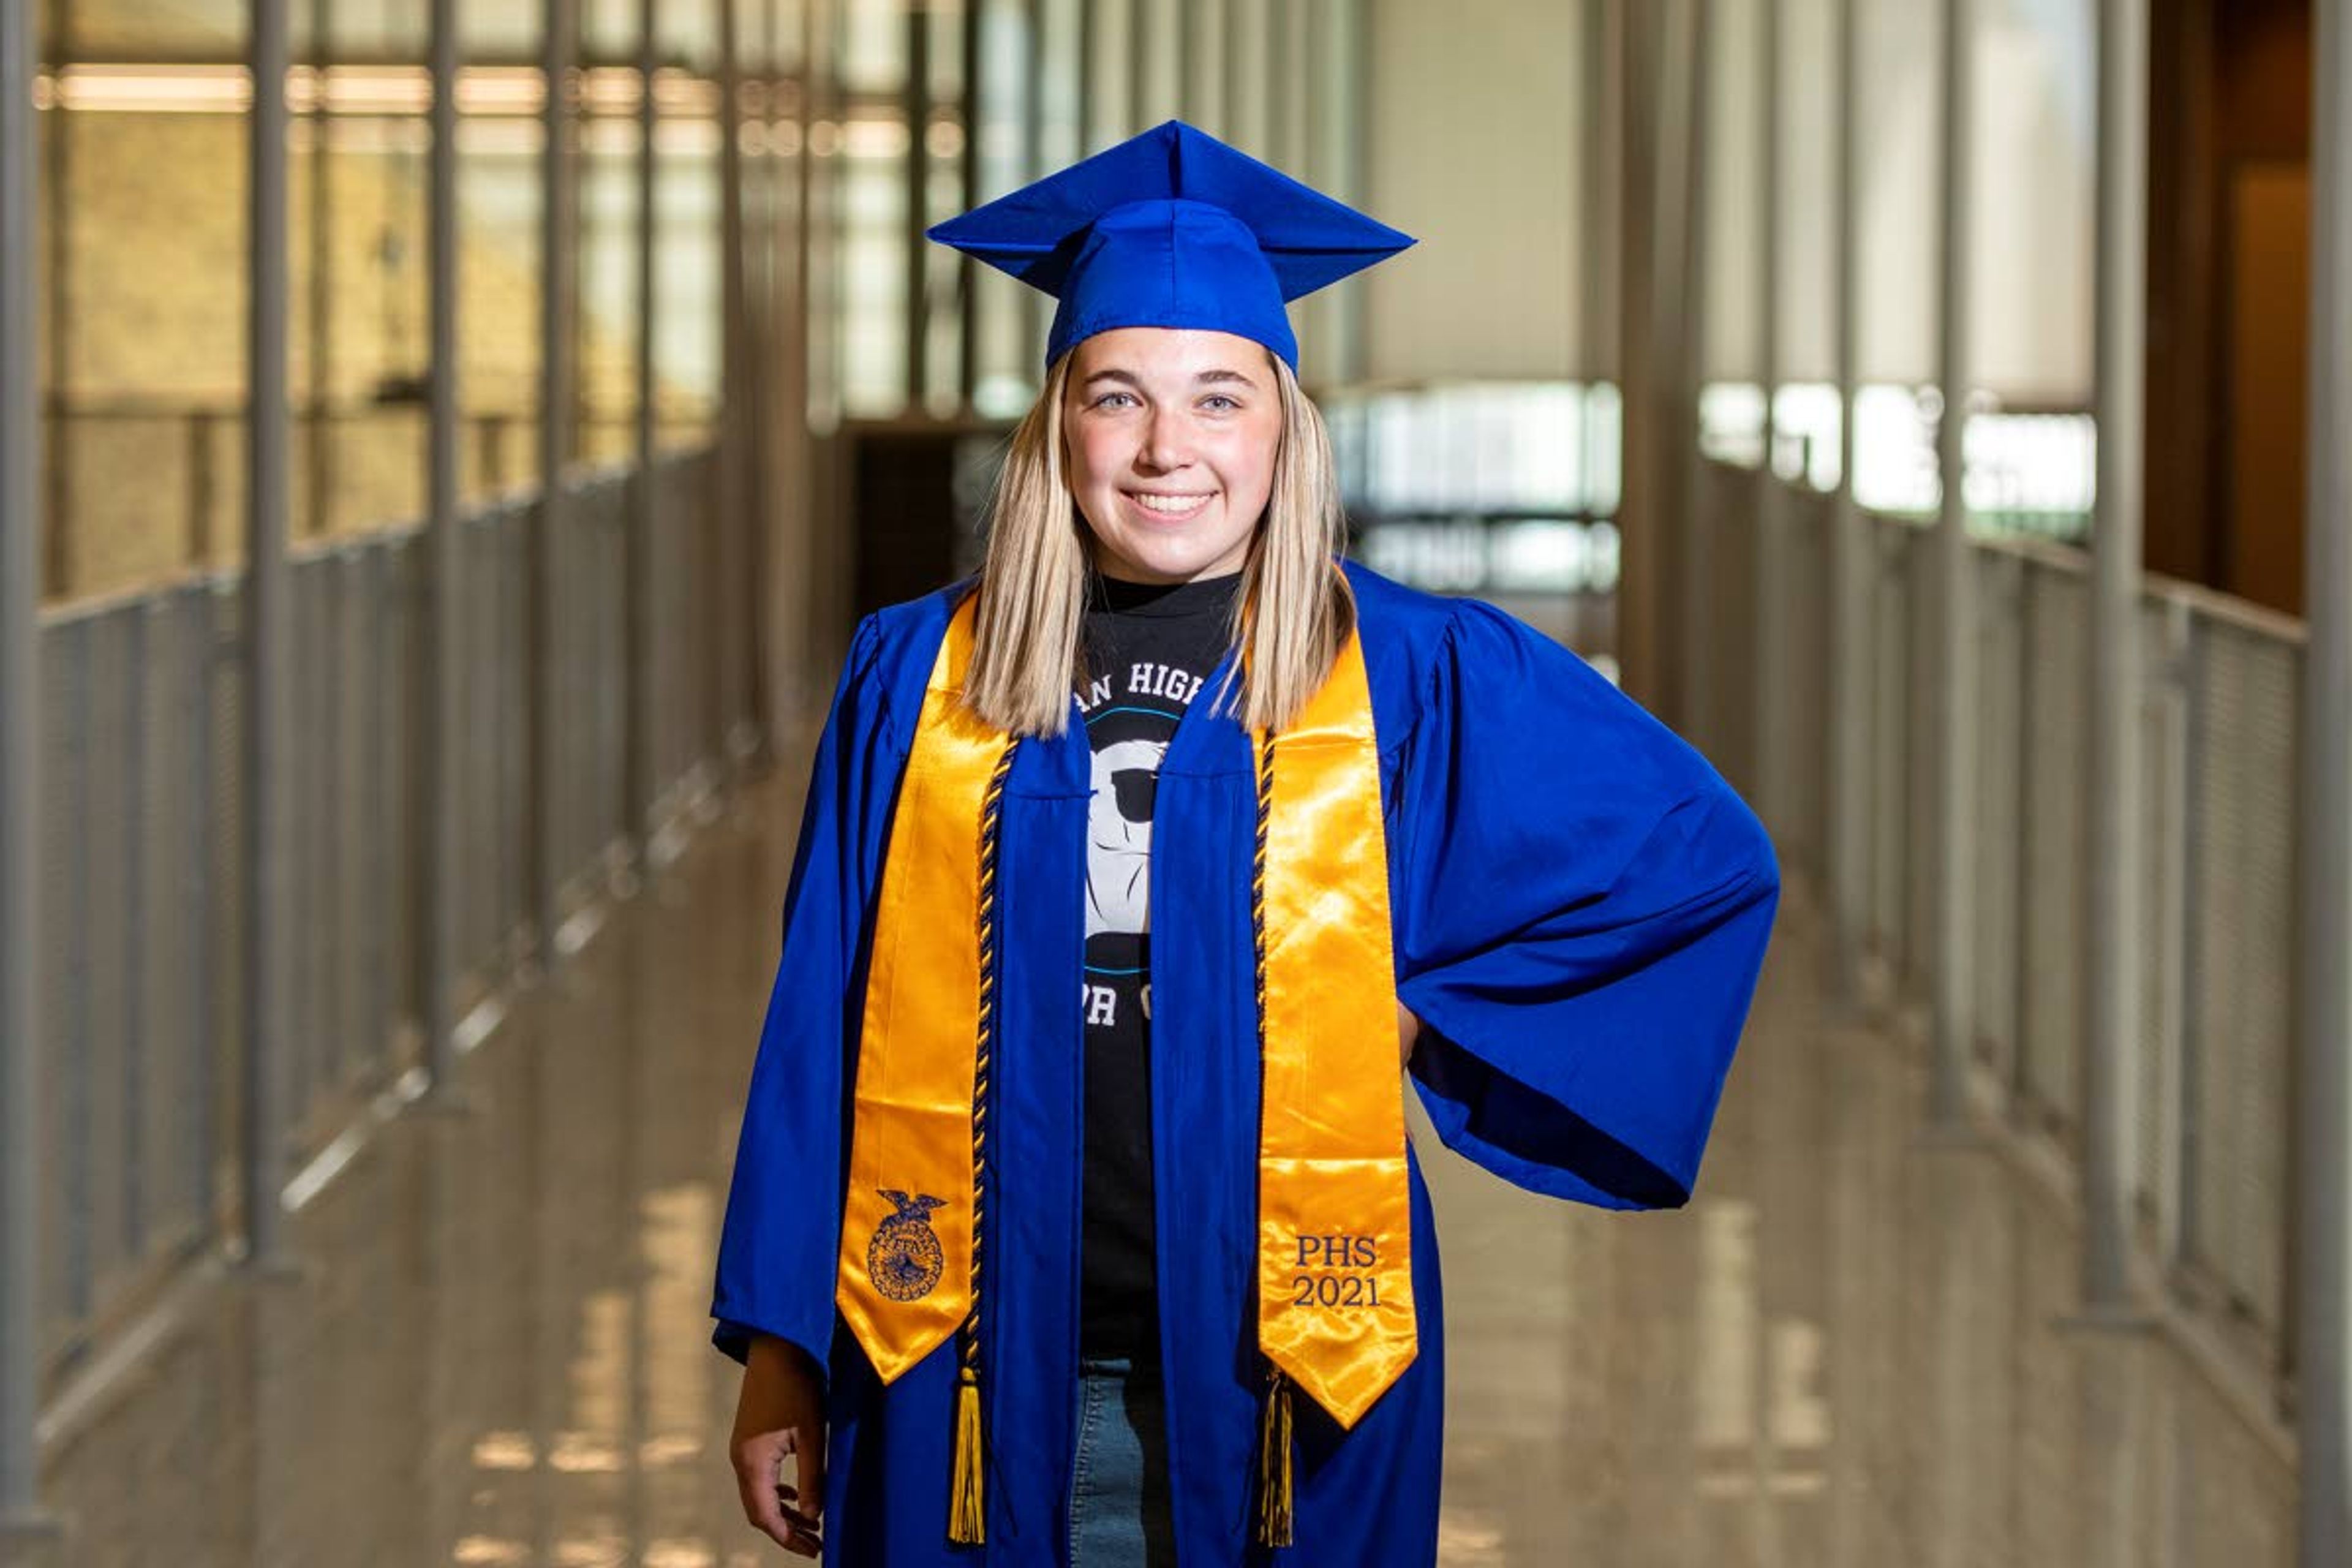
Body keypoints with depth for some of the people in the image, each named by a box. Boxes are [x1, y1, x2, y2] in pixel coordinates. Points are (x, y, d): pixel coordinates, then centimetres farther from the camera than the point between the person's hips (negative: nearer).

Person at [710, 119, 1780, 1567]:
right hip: (978, 1380, 1)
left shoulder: (1417, 678, -2)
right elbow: (820, 1028, 6)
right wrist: (779, 1350, 4)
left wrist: (1438, 1010, -1)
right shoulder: (914, 679, 3)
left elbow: (1711, 859, 5)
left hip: (1287, 1374, -1)